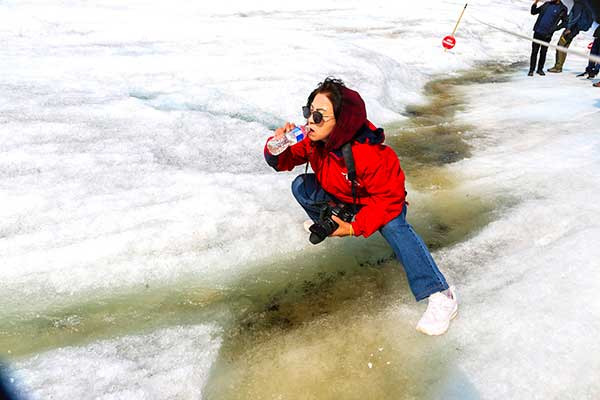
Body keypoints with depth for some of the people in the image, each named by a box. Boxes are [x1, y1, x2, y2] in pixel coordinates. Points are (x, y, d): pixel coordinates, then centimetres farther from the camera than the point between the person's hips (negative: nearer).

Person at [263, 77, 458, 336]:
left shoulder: (370, 155, -39)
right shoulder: (311, 138, -20)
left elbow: (389, 198, -30)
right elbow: (284, 161, -7)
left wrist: (355, 228, -34)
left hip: (380, 202, -6)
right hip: (339, 197, 6)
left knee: (393, 225, -36)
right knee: (301, 187, -10)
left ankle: (441, 296, -35)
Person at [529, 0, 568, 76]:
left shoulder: (562, 9, 0)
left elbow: (564, 22, 4)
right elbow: (533, 12, 14)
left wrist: (555, 28, -7)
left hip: (547, 35, -2)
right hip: (537, 32, 2)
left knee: (543, 53, 6)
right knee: (534, 51, 0)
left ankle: (540, 69, 18)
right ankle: (531, 70, 4)